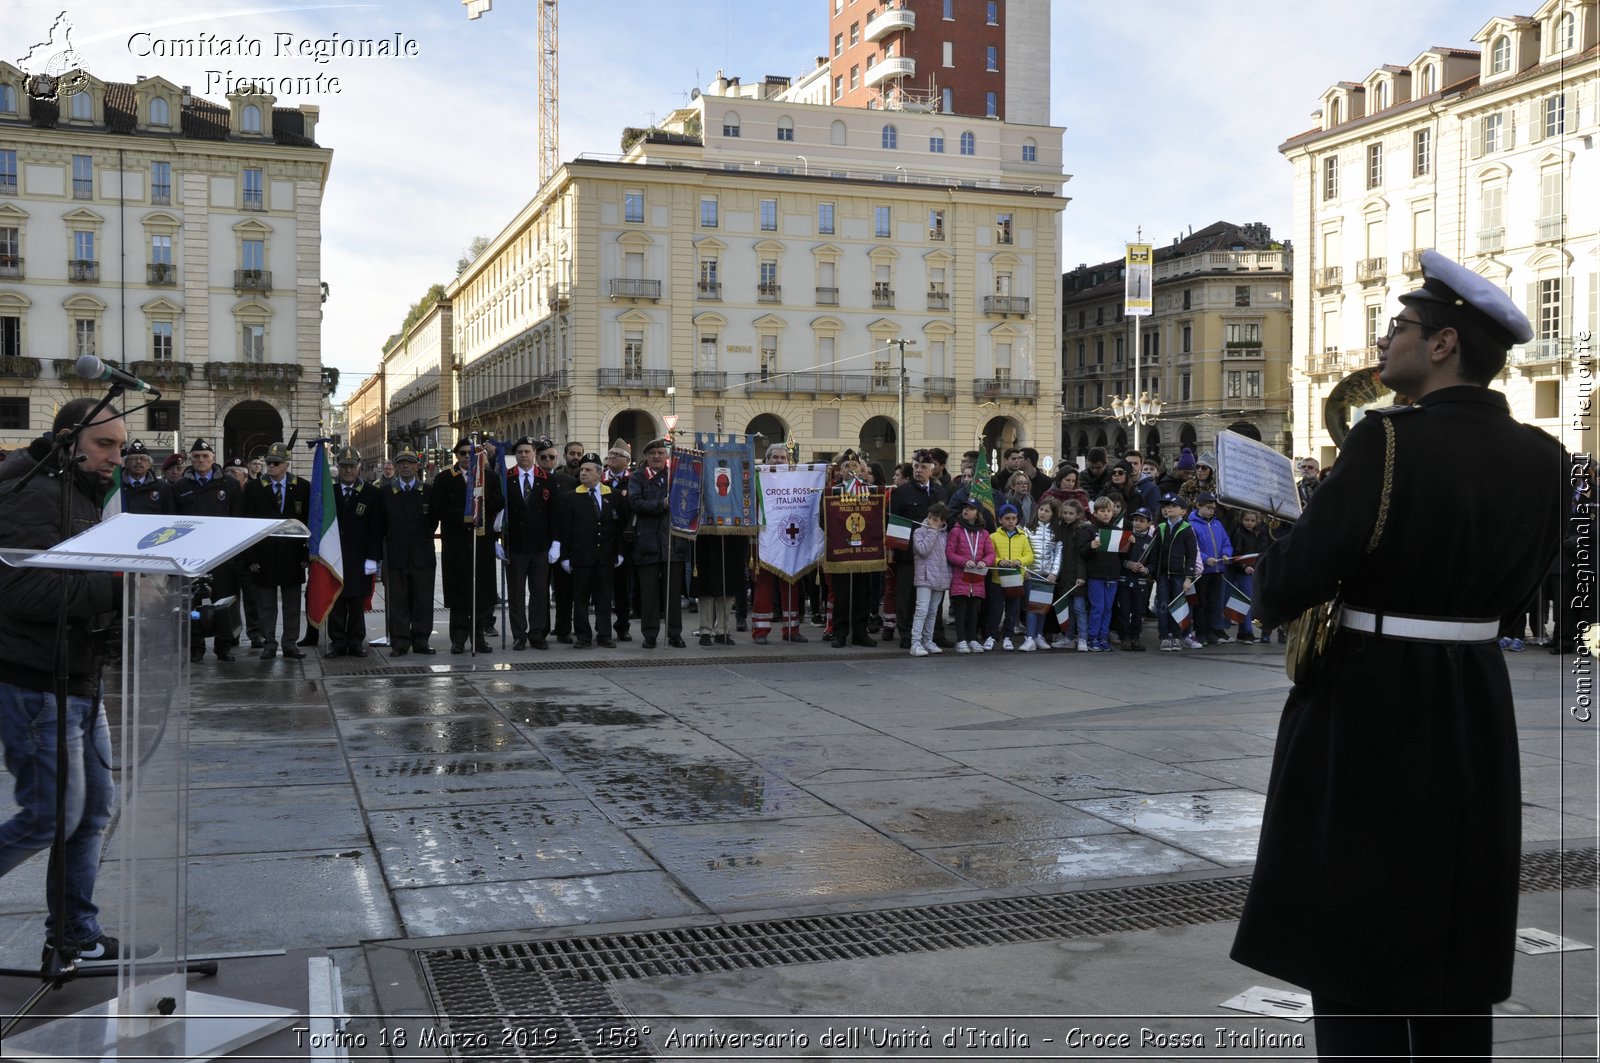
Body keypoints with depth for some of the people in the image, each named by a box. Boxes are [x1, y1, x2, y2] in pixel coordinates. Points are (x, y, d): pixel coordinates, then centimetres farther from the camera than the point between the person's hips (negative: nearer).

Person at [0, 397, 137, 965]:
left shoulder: (81, 496, 16)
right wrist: (114, 586, -29)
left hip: (80, 680, 10)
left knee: (92, 811, 13)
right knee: (53, 816, -5)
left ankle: (74, 938, 24)